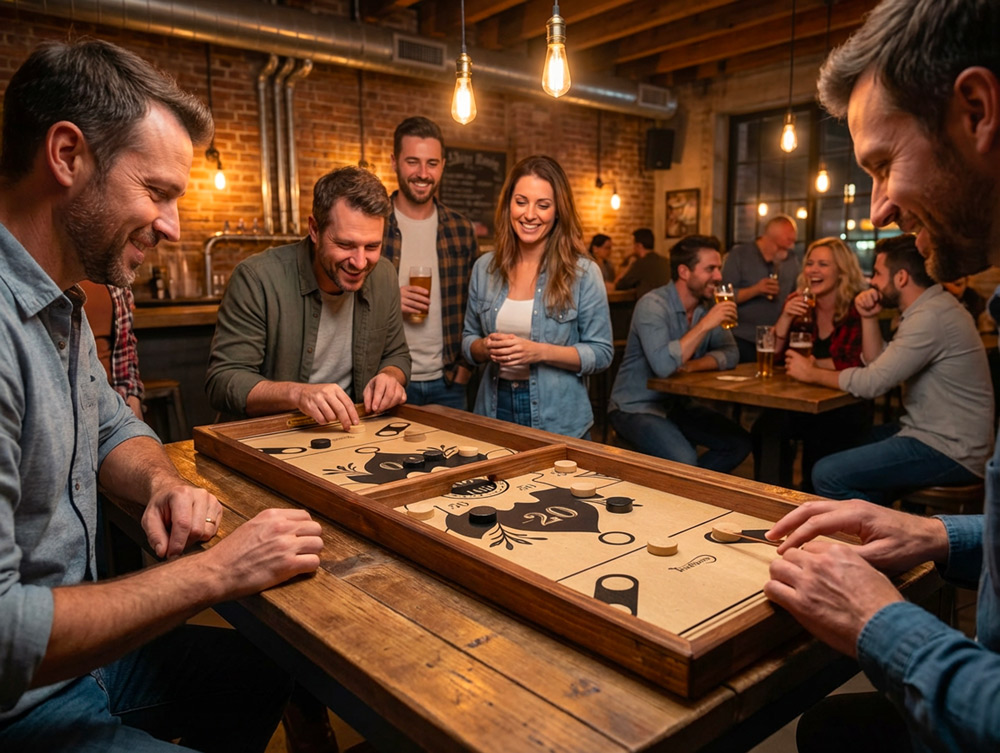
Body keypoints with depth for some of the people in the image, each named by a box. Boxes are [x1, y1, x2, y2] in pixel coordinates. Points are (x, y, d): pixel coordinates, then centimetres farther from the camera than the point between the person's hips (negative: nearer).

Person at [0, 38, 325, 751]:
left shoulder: (60, 304, 5)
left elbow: (112, 426, 17)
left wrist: (164, 485, -4)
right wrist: (213, 571, -25)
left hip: (70, 646, 9)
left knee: (266, 672, 20)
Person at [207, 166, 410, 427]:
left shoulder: (385, 276, 0)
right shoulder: (256, 278, -15)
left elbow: (396, 355, 13)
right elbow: (223, 382, -16)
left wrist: (390, 376, -11)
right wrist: (297, 393, -34)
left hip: (352, 438, 3)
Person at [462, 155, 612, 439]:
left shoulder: (583, 272, -8)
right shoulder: (484, 268, 2)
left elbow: (601, 353, -7)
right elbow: (468, 340, 10)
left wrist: (540, 352, -20)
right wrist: (487, 347, -13)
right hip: (494, 412, 3)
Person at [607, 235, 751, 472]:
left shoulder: (707, 305, 2)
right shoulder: (652, 305, -21)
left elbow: (730, 354, -3)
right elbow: (663, 365, -35)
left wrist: (691, 366, -21)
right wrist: (704, 325, -29)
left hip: (678, 405, 8)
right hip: (636, 407, -7)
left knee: (740, 443, -3)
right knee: (684, 462, -28)